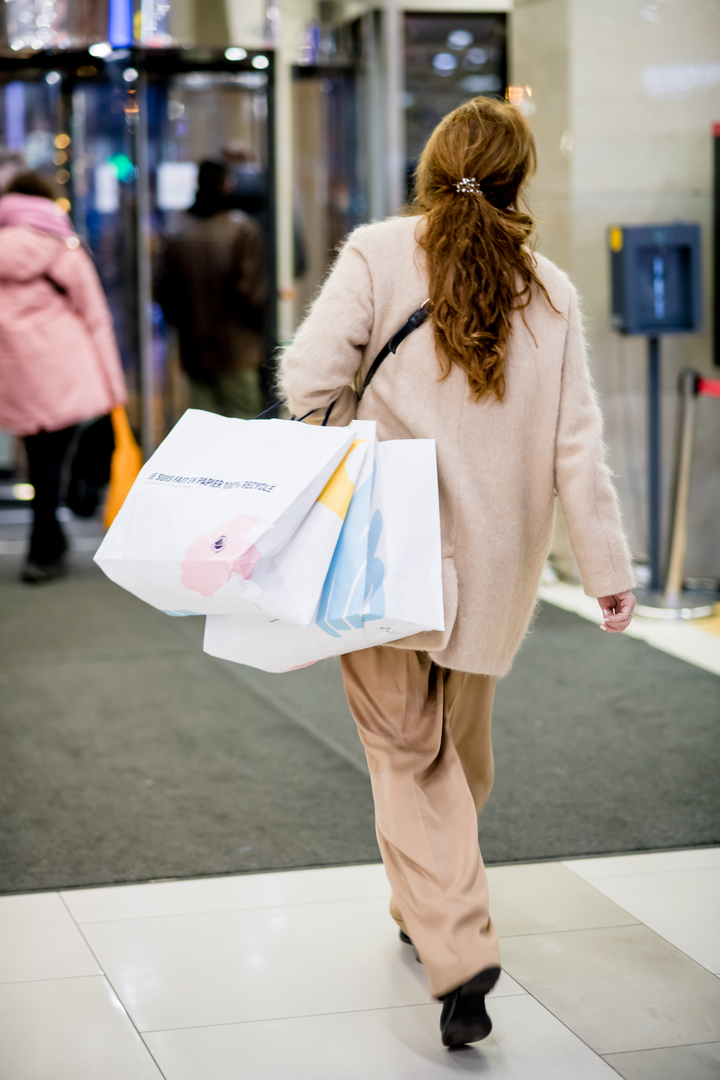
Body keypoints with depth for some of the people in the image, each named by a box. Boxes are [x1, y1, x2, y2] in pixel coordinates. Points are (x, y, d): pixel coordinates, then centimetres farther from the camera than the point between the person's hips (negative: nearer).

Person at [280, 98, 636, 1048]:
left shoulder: (379, 254, -7)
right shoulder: (549, 290, 1)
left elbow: (309, 378, -14)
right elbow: (576, 443, -1)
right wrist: (606, 566, 4)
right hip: (494, 561, 3)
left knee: (409, 751, 2)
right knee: (462, 747, 21)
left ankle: (459, 953, -10)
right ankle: (430, 907, 39)